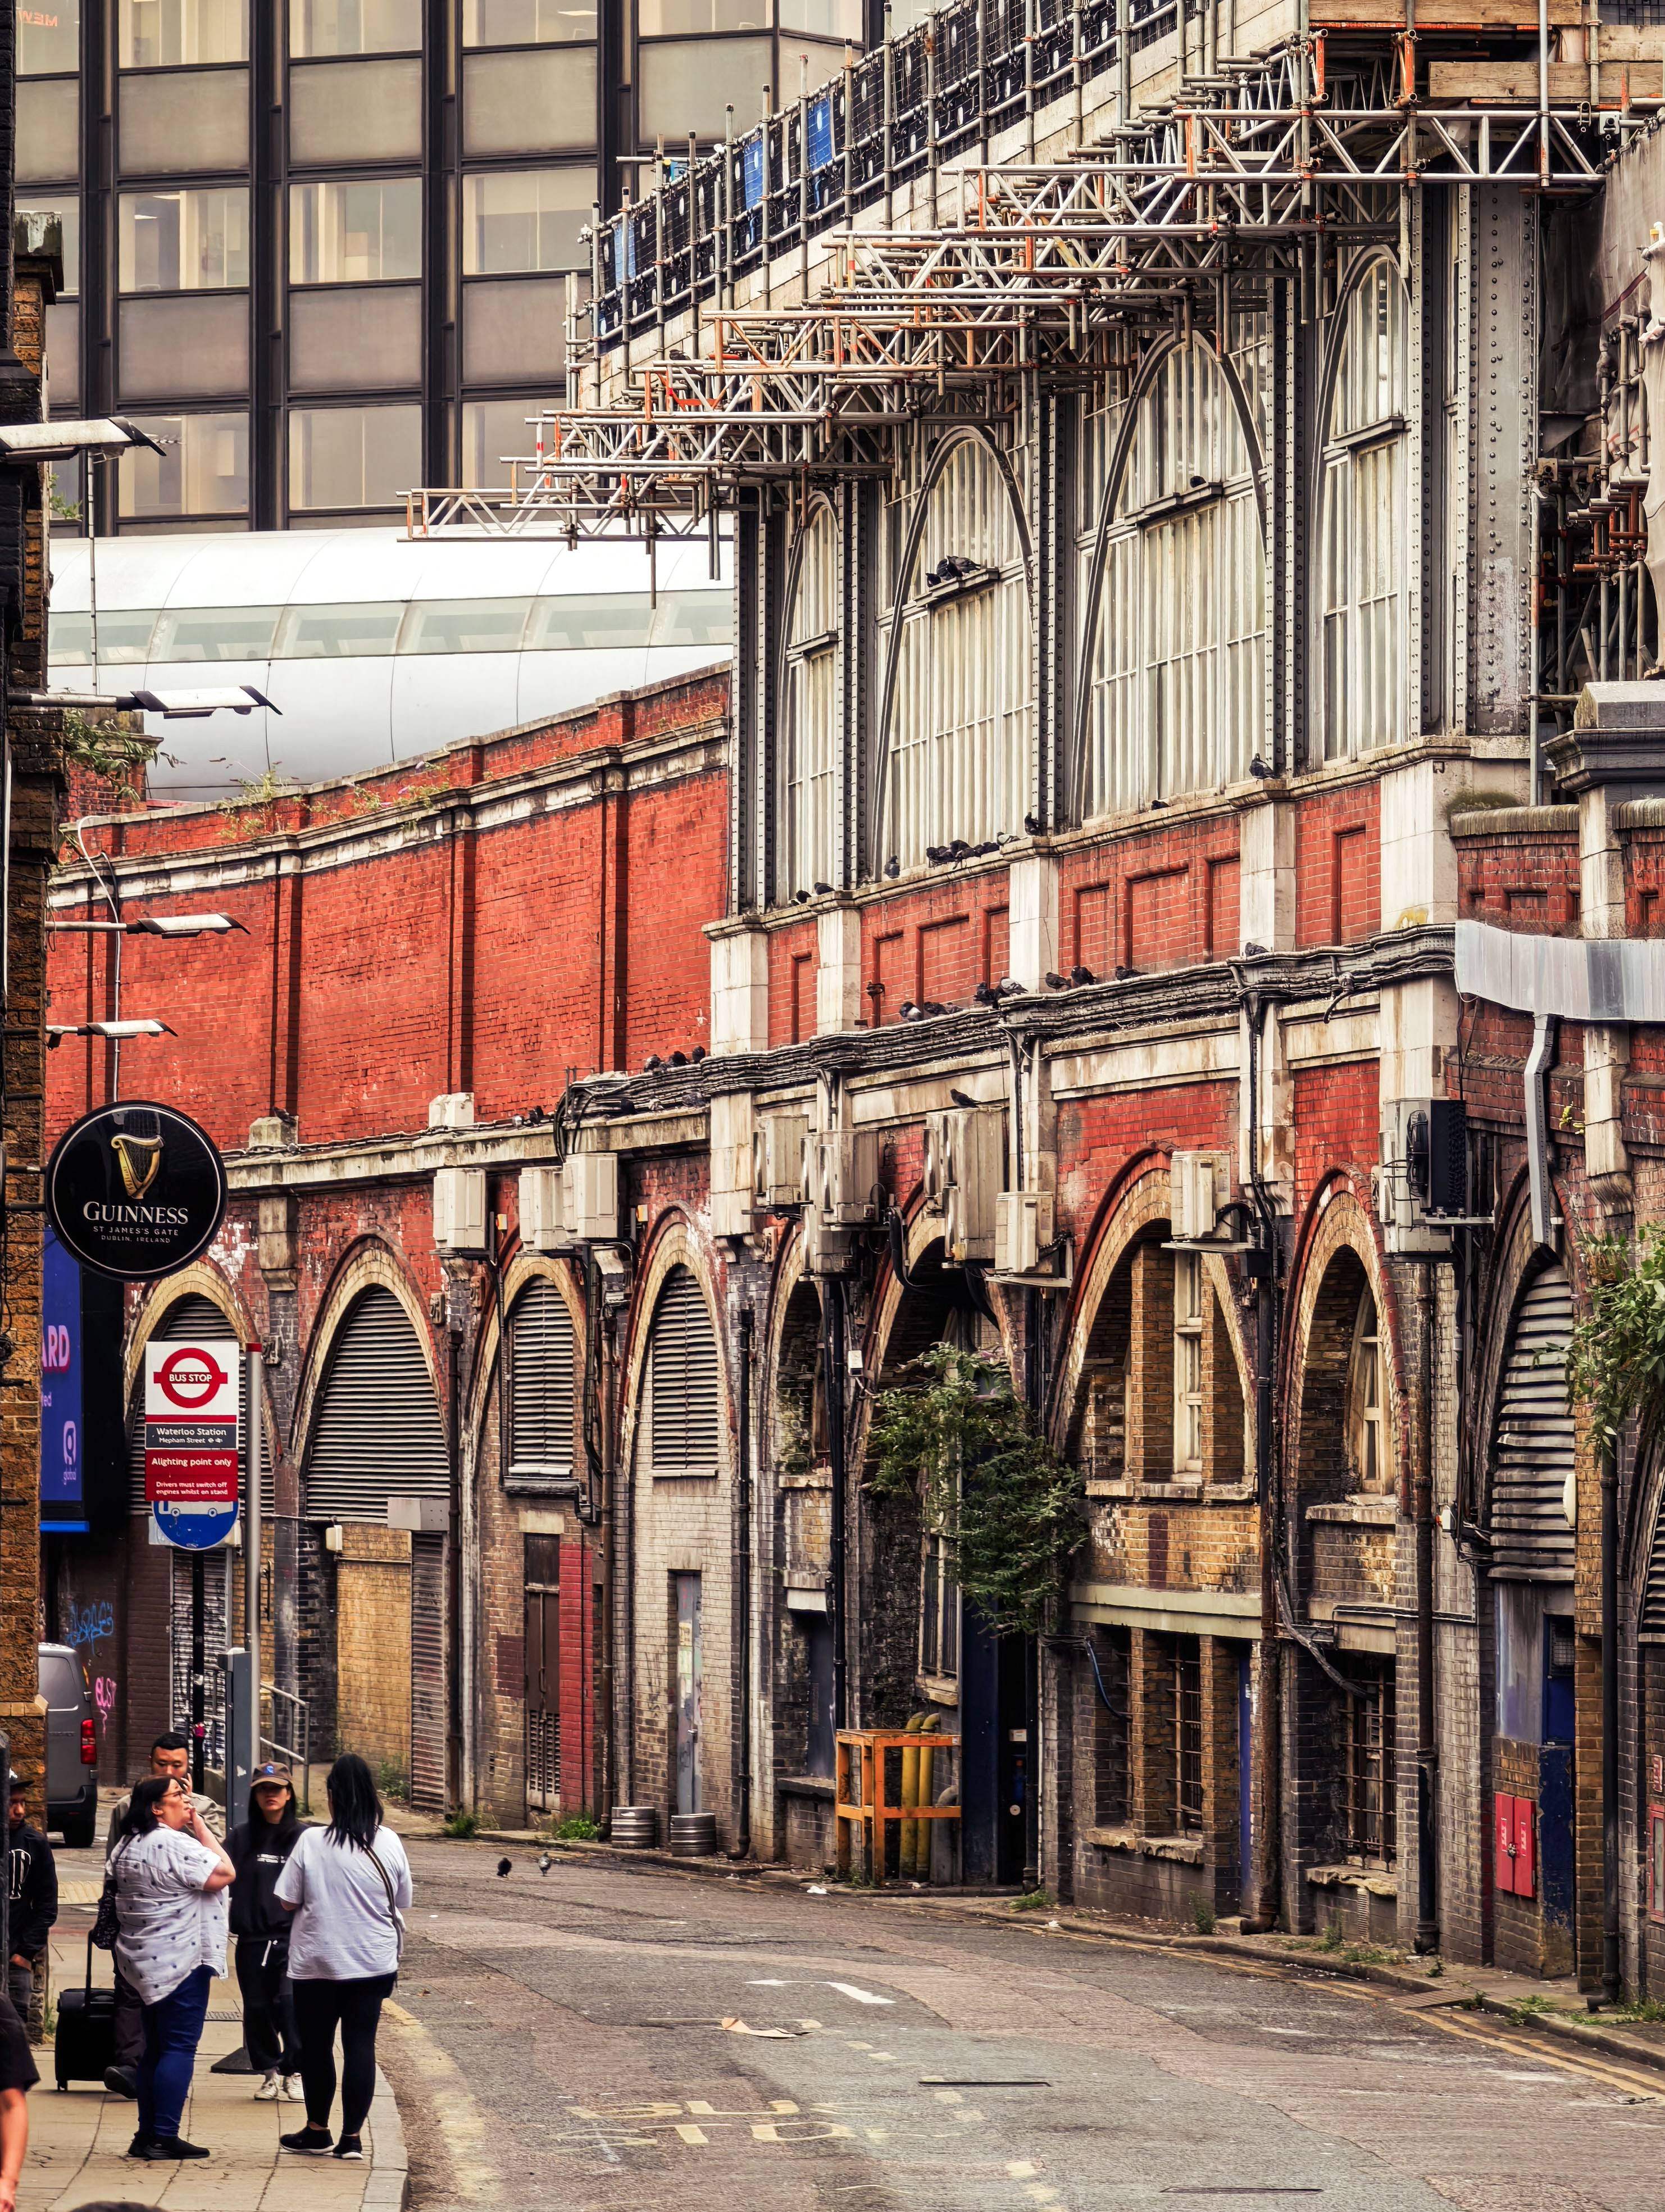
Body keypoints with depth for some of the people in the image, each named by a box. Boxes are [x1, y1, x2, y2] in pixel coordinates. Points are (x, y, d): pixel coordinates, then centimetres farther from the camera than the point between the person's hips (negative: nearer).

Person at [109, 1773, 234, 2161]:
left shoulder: (127, 1847, 13)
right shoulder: (175, 1845, -17)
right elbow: (223, 1874, -18)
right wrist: (200, 1826, -11)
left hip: (145, 1964, 9)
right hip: (181, 1962, -9)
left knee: (155, 2049, 14)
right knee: (180, 2048, -7)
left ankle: (147, 2136, 15)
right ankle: (165, 2137, -10)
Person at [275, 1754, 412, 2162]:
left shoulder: (311, 1842, -12)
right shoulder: (388, 1844, -6)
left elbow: (288, 1901, -7)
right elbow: (403, 1902, 5)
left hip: (317, 1962, -1)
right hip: (373, 1963, 1)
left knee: (316, 2045, 13)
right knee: (361, 2044, 4)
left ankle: (317, 2129, 24)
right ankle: (352, 2136, 3)